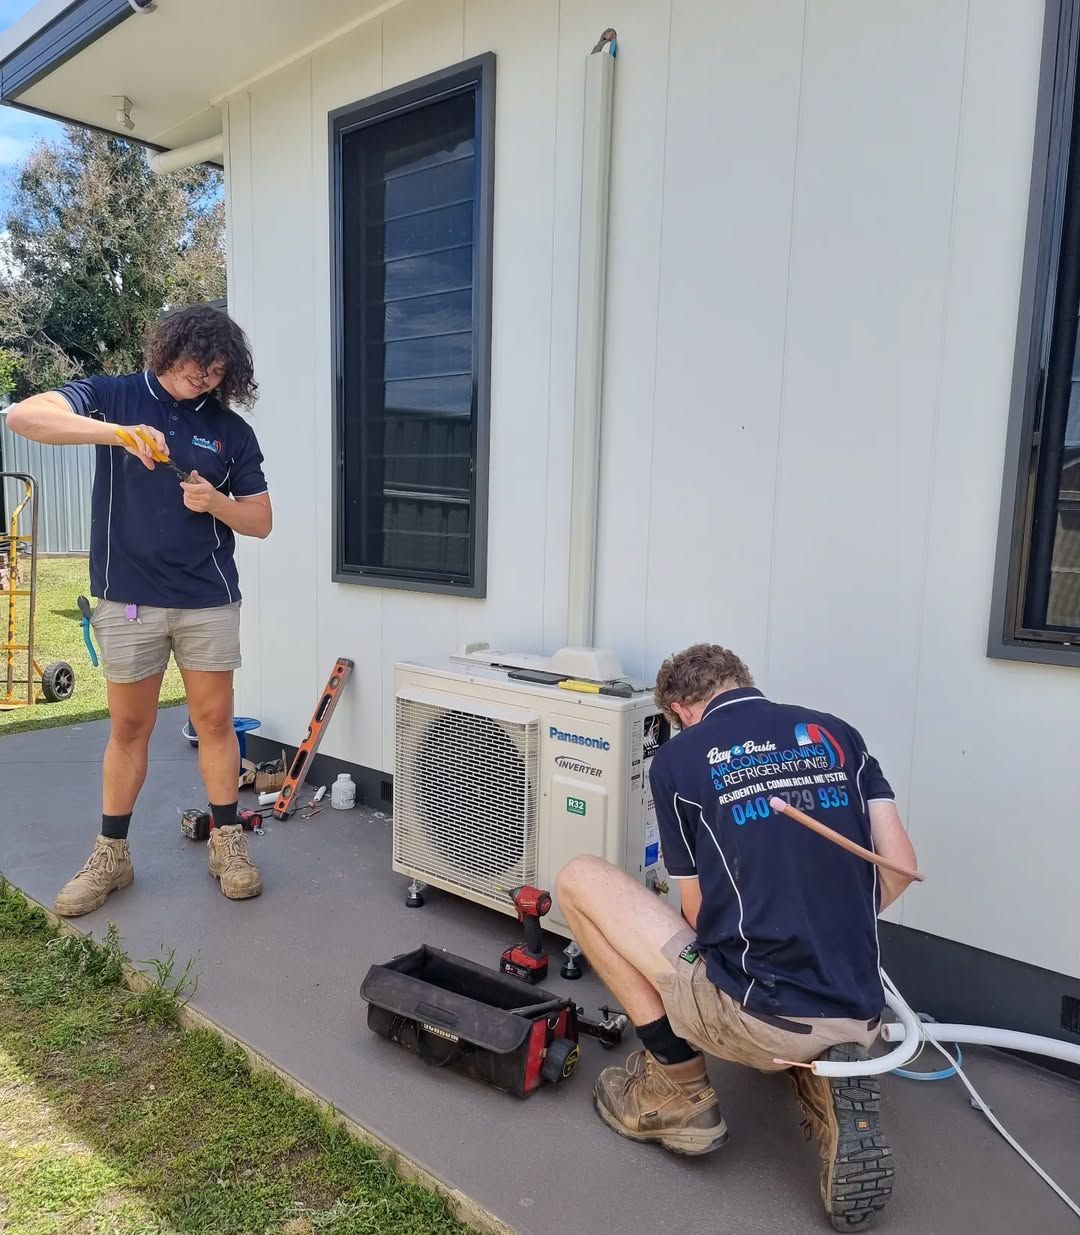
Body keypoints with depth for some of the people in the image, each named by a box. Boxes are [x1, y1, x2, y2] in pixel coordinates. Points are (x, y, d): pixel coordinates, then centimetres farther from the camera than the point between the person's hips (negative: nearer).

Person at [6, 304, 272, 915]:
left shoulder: (232, 429, 5)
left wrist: (214, 502, -12)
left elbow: (260, 519, 8)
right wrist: (115, 431, -29)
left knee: (215, 720, 6)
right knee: (129, 727, 9)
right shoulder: (114, 397, 1)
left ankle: (228, 842, 20)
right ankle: (111, 856, 23)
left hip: (208, 600, 1)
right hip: (128, 599, -1)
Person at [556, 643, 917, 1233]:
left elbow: (698, 911, 5)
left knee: (579, 878, 6)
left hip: (756, 1017, -6)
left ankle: (680, 1094, 10)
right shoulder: (837, 734, 8)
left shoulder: (676, 758, -2)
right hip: (859, 1021, 6)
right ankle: (823, 1080, 10)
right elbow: (899, 868, 4)